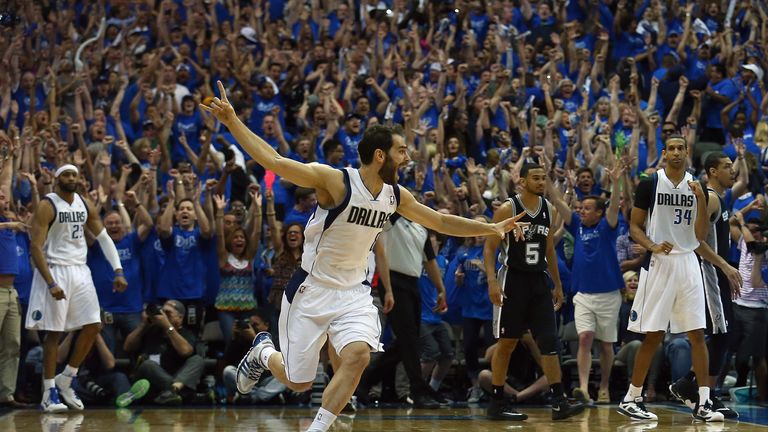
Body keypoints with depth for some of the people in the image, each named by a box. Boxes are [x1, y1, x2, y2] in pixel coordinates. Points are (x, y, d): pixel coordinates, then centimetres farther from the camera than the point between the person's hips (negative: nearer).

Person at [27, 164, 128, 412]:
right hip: (55, 271, -6)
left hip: (80, 271, 6)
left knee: (93, 326, 0)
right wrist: (51, 283, -23)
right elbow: (36, 247, -15)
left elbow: (104, 238, 13)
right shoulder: (47, 206, -11)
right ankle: (49, 393, 1)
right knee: (54, 332, -4)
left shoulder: (85, 205, 8)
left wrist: (118, 271, 1)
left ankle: (66, 380, 14)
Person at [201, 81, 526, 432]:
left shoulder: (396, 195, 2)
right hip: (312, 290, -5)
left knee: (358, 355, -23)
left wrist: (493, 229, 15)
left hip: (353, 293, 5)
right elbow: (273, 161, -25)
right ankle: (263, 352, 37)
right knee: (298, 382, 3)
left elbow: (440, 222, 16)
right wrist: (231, 121, -33)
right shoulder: (335, 181, -19)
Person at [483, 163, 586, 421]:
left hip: (538, 282, 5)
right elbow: (489, 248, -9)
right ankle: (496, 403, 9)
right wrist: (492, 281, -21)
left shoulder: (548, 210, 8)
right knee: (506, 343, 1)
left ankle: (559, 402, -8)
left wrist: (558, 285, 17)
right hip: (513, 281, -5)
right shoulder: (507, 210, -9)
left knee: (550, 342, -4)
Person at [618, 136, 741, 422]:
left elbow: (699, 236, 6)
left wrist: (701, 199, -6)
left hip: (688, 263, 4)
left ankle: (703, 403, 2)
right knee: (654, 335, -4)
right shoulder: (650, 185, -2)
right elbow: (634, 227, -1)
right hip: (659, 265, -4)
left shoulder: (696, 188, 8)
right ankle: (630, 399, 7)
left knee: (697, 334, 0)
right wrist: (653, 246, -18)